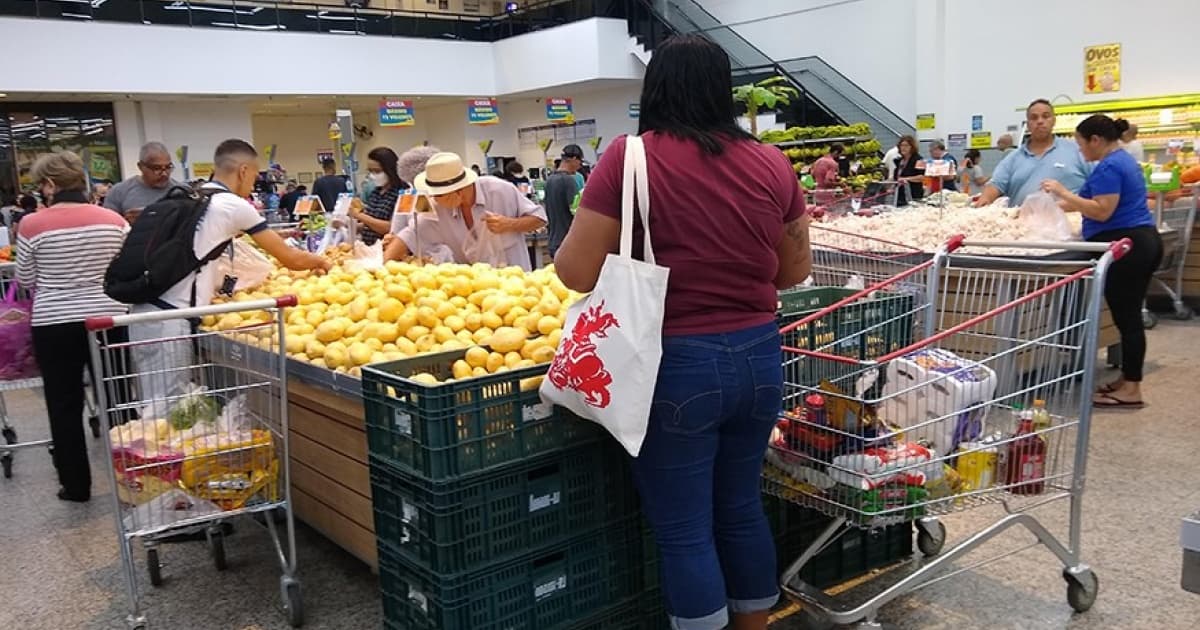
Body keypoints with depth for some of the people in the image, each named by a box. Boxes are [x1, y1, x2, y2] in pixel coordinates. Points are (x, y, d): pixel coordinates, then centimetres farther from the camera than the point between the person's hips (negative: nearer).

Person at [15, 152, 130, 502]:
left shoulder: (32, 226, -9)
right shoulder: (113, 220, -4)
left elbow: (26, 281, 1)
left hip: (54, 324, -2)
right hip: (108, 319, 2)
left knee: (64, 406, 10)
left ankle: (75, 485, 18)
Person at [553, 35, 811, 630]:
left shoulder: (630, 156, -10)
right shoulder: (772, 162, 3)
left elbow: (578, 273, -11)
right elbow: (795, 270, 12)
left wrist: (567, 240, 11)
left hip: (678, 363, -5)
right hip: (758, 356, 5)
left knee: (684, 530, 8)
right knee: (742, 509, 22)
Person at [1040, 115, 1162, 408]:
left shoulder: (1109, 167, -14)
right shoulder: (1124, 160, 19)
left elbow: (1102, 211, -21)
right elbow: (1102, 200, 27)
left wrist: (1063, 192, -17)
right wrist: (1059, 205, 27)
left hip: (1124, 246, -10)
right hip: (1144, 242, 10)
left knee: (1125, 317, -6)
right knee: (1130, 315, 13)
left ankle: (1131, 389, 0)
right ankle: (1128, 379, 20)